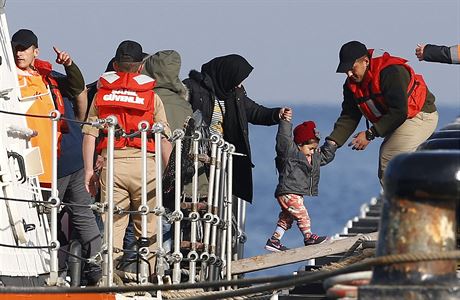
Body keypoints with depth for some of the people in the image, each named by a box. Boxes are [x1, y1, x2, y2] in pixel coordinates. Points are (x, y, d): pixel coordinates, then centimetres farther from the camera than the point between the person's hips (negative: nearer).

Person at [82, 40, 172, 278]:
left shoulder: (101, 95, 10)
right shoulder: (152, 97, 6)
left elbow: (89, 134, 3)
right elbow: (164, 138, 1)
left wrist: (89, 169, 6)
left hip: (111, 163, 1)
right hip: (144, 163, -1)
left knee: (112, 223, 1)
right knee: (147, 227, 6)